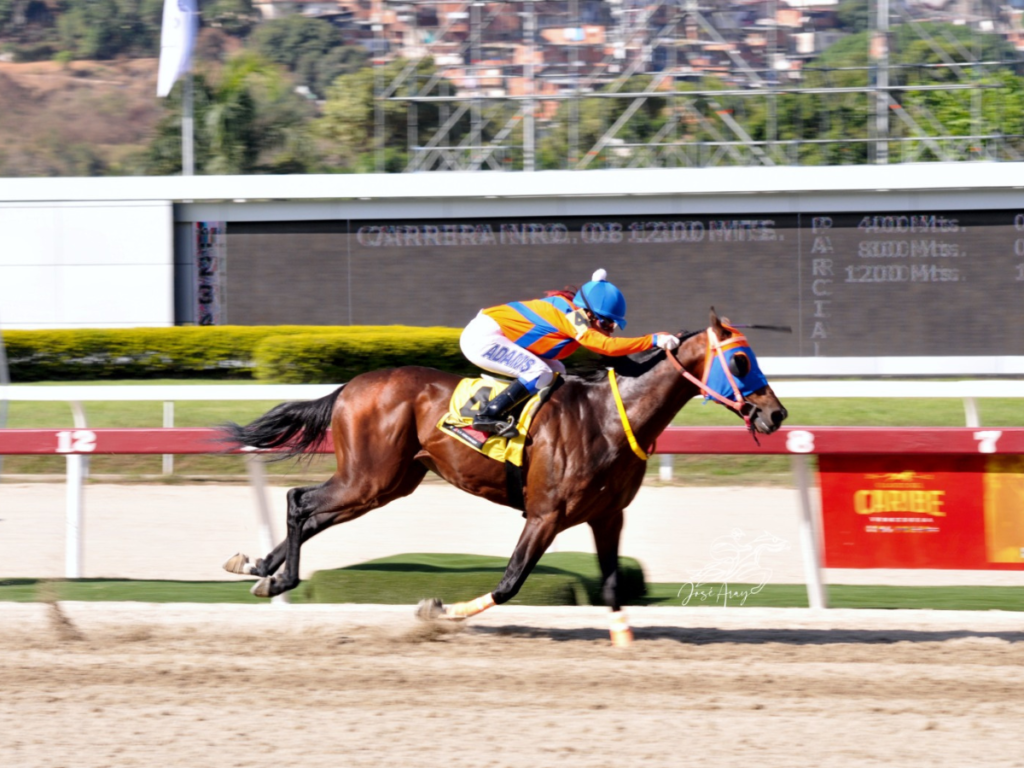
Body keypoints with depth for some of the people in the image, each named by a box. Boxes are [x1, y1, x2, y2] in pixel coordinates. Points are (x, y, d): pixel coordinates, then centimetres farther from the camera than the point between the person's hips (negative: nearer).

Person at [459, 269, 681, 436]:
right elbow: (606, 345, -33)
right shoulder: (571, 315, -22)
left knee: (556, 372, 9)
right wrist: (653, 340, -36)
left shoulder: (572, 311, 7)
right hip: (483, 336, -10)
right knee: (540, 374, -21)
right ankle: (488, 416, -18)